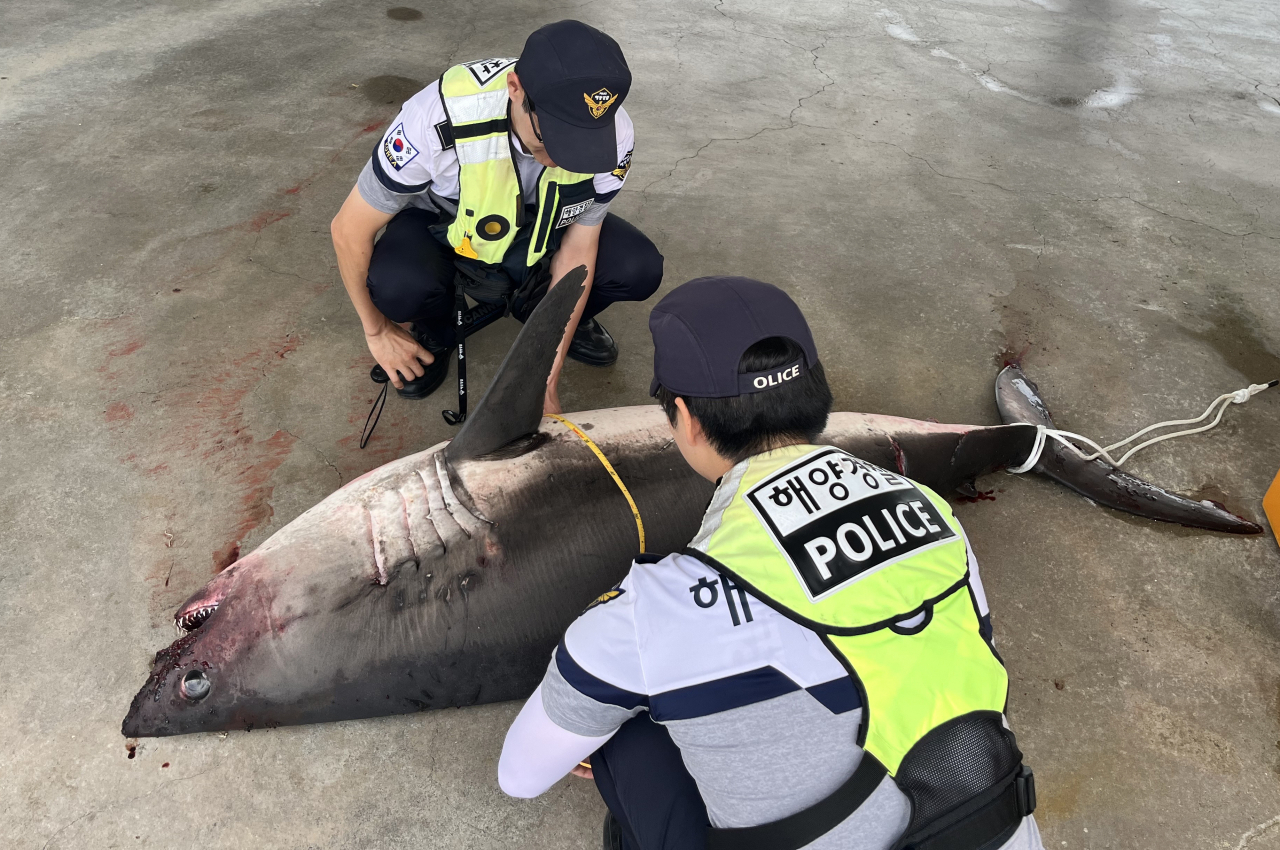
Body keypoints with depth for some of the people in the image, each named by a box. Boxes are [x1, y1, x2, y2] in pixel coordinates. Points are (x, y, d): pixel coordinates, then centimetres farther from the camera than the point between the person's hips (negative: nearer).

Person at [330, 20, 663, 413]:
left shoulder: (611, 135, -28)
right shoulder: (439, 119, -37)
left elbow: (577, 251, -16)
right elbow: (349, 230, -23)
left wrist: (547, 378, -18)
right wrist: (377, 330, -10)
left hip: (539, 226, 3)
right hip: (439, 222, -2)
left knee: (638, 269, -21)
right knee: (398, 286, -35)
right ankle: (434, 333, 3)